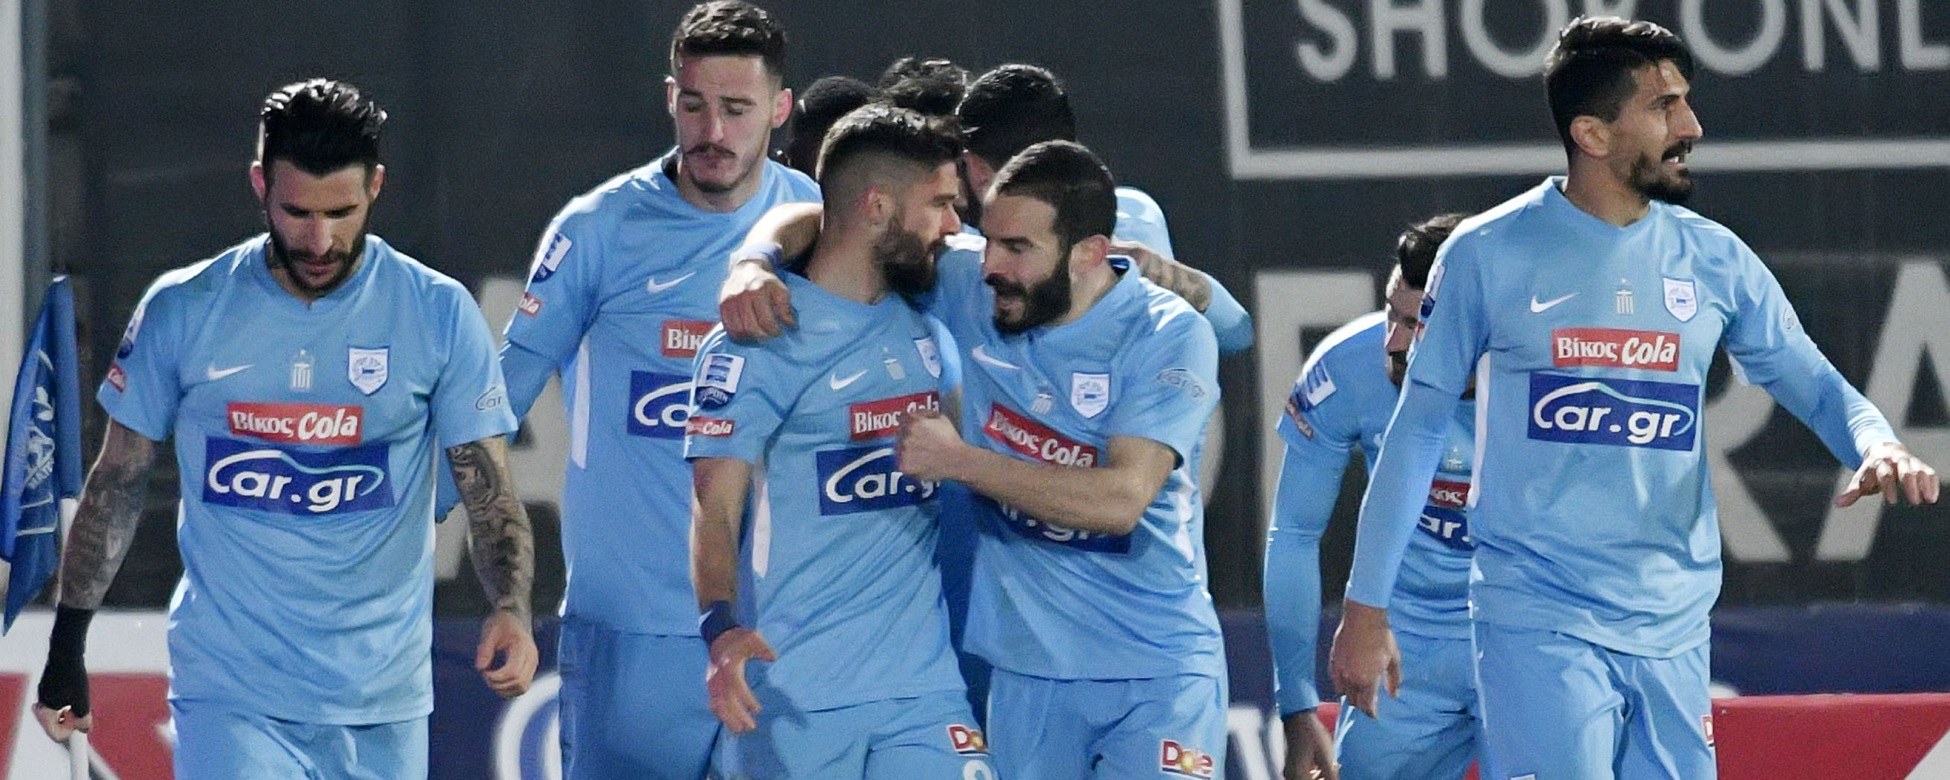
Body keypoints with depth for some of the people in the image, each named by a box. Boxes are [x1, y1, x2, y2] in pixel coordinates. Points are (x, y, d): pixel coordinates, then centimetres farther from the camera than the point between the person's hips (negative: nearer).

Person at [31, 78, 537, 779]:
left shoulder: (439, 315, -1)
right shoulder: (183, 312, -1)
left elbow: (490, 490, -1)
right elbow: (119, 483, 9)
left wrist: (511, 607, -20)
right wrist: (66, 647, 9)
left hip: (381, 706, 1)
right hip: (229, 692, -1)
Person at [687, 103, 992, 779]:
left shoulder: (928, 322, 13)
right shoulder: (760, 344, -7)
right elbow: (714, 509, -13)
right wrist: (722, 631, -31)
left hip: (923, 688, 5)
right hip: (795, 696, -5)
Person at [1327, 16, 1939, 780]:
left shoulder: (1714, 259, 6)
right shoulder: (1488, 255, -3)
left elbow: (1815, 386, 11)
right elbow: (1417, 430, 3)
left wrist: (1877, 445, -14)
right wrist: (1365, 607, 3)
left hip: (1672, 630, 4)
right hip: (1539, 625, -4)